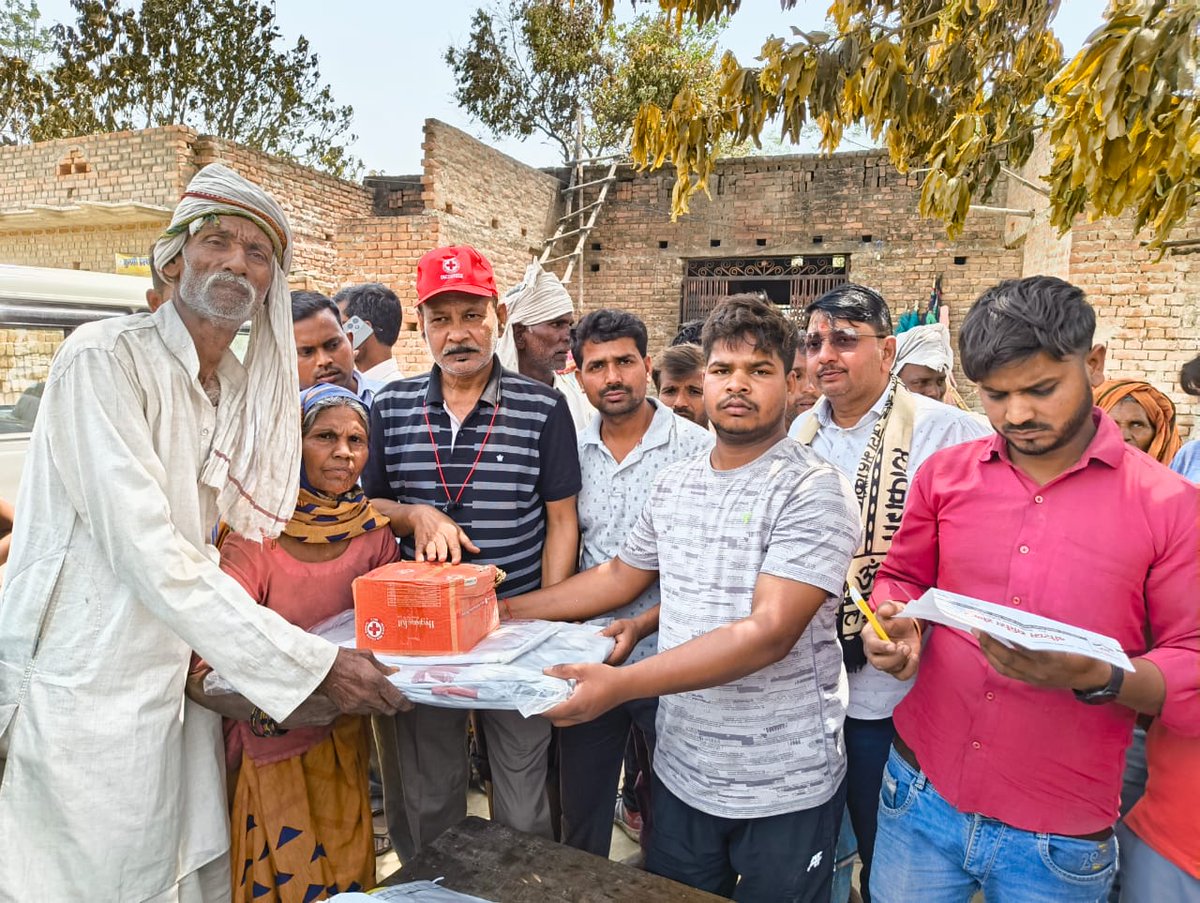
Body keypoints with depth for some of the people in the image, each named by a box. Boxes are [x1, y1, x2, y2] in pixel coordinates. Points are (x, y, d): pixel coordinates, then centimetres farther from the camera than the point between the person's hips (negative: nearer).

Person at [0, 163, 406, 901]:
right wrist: (313, 664, -26)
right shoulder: (105, 359, -16)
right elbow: (149, 554, -25)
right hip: (90, 693, -6)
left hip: (184, 675, 7)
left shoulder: (244, 386, 7)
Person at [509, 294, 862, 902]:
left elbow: (769, 633, -26)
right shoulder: (674, 483, 3)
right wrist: (505, 611, 12)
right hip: (680, 772, 5)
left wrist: (622, 684, -32)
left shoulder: (812, 492, -16)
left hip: (784, 789, -5)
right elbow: (622, 575, 15)